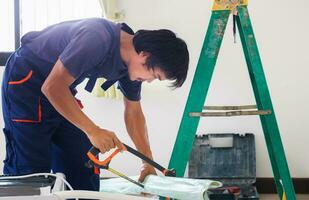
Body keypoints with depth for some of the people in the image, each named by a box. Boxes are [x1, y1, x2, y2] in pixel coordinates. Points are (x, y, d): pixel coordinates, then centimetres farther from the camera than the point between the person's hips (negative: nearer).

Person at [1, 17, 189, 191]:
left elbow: (133, 111, 7)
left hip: (61, 89, 8)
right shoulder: (98, 40, -33)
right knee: (31, 169, -12)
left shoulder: (132, 62, -5)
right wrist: (93, 130, -33)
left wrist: (149, 163, 0)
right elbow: (52, 87, -32)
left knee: (81, 168, 3)